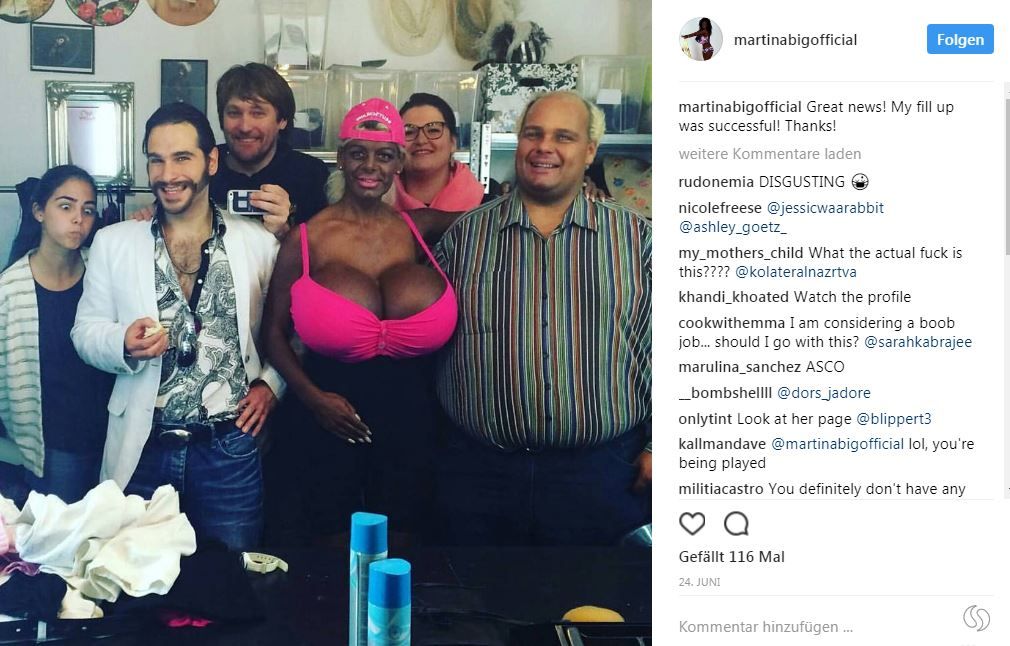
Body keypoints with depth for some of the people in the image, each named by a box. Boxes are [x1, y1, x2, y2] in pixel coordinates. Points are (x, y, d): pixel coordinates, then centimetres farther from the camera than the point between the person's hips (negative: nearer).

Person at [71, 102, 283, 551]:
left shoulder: (258, 243, 2)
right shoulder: (113, 242, 4)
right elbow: (85, 332, 6)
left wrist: (272, 384, -2)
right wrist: (124, 343, -14)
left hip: (230, 450, -1)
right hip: (143, 450, 1)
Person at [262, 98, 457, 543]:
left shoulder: (418, 230, 3)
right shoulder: (307, 237, -3)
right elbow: (274, 332, -1)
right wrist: (312, 397, -10)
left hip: (411, 423, 2)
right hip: (333, 422, -2)